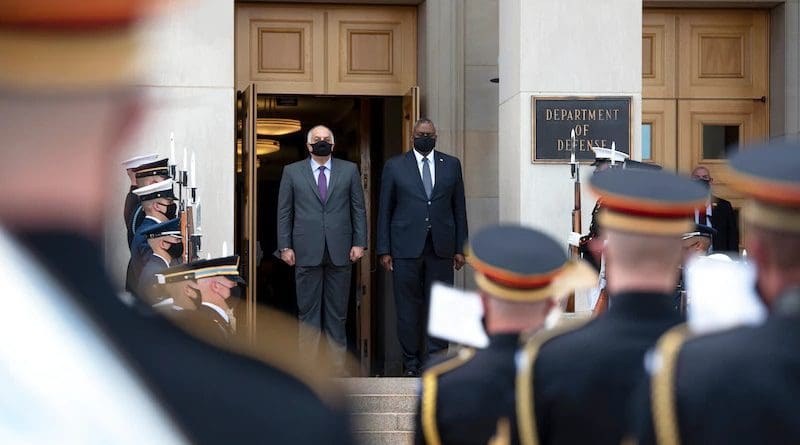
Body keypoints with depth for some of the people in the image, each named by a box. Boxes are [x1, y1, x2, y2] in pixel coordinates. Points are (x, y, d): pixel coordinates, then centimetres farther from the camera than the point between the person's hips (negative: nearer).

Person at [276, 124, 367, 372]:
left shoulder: (349, 170, 9)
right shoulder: (292, 172, 7)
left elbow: (359, 209, 8)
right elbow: (284, 212, 6)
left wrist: (359, 243, 0)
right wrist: (285, 247, -1)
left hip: (340, 252, 1)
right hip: (306, 253, -1)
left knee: (337, 312, 5)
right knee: (308, 312, 2)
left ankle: (338, 365, 10)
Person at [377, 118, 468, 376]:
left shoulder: (451, 165, 11)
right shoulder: (394, 166, 7)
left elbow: (459, 208, 11)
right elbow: (385, 210, 6)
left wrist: (460, 248, 5)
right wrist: (384, 250, -1)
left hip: (441, 248, 1)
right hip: (406, 248, -1)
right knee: (408, 307, 1)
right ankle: (411, 362, 8)